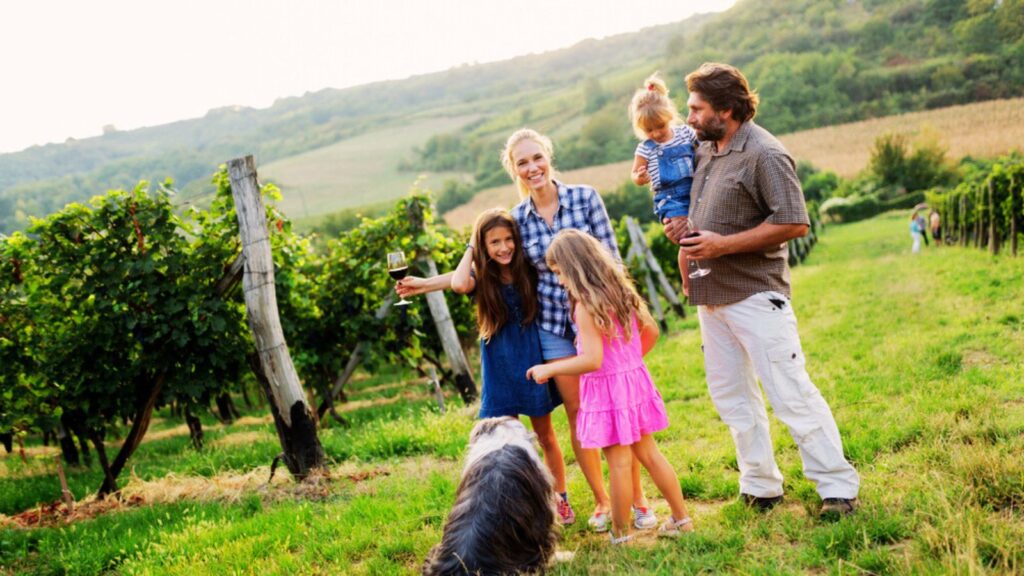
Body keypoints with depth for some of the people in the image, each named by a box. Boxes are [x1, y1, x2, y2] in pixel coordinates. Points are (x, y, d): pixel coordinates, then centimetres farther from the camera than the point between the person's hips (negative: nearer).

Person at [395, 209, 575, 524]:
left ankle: (561, 499, 29)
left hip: (533, 362, 1)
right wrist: (470, 248, -17)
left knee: (545, 435, 14)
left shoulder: (526, 268, -7)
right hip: (499, 370, -1)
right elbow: (459, 283, -31)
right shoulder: (481, 276, -11)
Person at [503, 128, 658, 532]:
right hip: (555, 327, 2)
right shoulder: (516, 219, -1)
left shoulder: (585, 197, -7)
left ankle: (637, 499, 17)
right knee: (578, 415, 7)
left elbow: (611, 258, -6)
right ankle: (602, 502, 22)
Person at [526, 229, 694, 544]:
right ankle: (681, 518, 26)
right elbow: (651, 331, 15)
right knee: (649, 453, 17)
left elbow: (592, 360, -25)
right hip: (635, 379, 8)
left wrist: (548, 369, -15)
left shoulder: (586, 306, -20)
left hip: (606, 389, -8)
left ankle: (620, 533, 15)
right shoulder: (622, 291, 5)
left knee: (619, 463, 2)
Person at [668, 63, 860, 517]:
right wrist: (678, 224, 4)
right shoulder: (703, 151, 11)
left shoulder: (765, 155, -14)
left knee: (791, 394, -5)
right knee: (731, 397, 14)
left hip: (754, 296, -9)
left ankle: (838, 487, 7)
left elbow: (795, 224, -19)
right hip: (711, 296, 9)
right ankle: (760, 487, 26)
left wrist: (723, 245, -21)